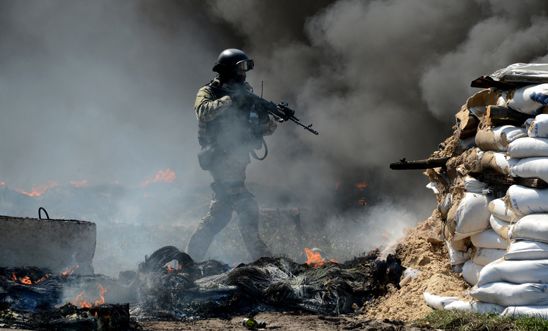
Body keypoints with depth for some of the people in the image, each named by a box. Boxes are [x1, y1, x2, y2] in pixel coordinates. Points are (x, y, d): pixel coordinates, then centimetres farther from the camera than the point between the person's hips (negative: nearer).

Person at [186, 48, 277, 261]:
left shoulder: (246, 92, 15)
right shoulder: (209, 92, -2)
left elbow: (264, 127, 11)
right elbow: (203, 111, -25)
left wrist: (276, 118, -10)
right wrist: (230, 100, -29)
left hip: (237, 161, 8)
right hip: (223, 161, -8)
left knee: (220, 212, 11)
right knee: (247, 208, -13)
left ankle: (190, 257, 19)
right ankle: (260, 257, -10)